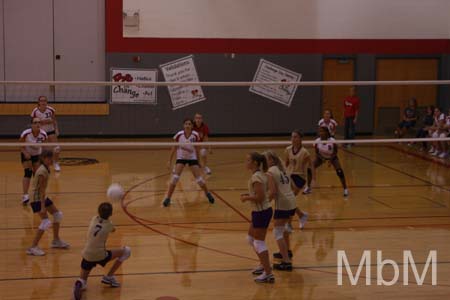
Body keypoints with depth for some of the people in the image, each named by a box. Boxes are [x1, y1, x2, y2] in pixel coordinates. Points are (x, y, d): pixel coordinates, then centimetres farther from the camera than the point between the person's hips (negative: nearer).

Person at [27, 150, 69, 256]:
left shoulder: (46, 168, 4)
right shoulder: (42, 171, -25)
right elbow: (41, 190, -26)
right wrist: (42, 207, -27)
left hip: (42, 197, 10)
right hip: (36, 198, -10)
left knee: (58, 214, 16)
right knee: (46, 222, -16)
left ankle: (56, 240, 30)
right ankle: (33, 248, -12)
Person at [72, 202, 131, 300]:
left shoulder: (94, 219, 5)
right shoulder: (109, 224, -3)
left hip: (87, 256, 4)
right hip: (100, 256, -4)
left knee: (83, 280, 21)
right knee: (126, 251, 13)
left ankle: (79, 284, -20)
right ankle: (109, 277, 17)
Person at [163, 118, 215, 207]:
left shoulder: (195, 135, -14)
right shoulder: (179, 135, -16)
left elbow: (197, 149, 0)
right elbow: (174, 148, -4)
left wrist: (198, 161, 5)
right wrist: (169, 160, -4)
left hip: (192, 158, 0)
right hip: (181, 158, 0)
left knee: (199, 178, -2)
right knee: (175, 177, -16)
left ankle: (207, 193, 25)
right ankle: (168, 198, -6)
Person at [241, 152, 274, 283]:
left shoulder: (256, 177, -21)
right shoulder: (261, 174, 9)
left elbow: (260, 197, -26)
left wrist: (247, 198, -13)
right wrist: (249, 195, 8)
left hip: (261, 212, -10)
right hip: (262, 210, 10)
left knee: (259, 243, -3)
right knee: (251, 238, 23)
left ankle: (268, 274, 0)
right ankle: (263, 265, 33)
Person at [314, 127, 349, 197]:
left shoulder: (332, 141, -31)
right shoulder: (317, 142, -24)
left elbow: (335, 152, -16)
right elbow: (317, 153, -10)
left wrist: (331, 159, -29)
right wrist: (322, 159, -27)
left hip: (332, 157, -2)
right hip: (321, 157, 2)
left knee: (339, 171, -20)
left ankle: (345, 189, -3)